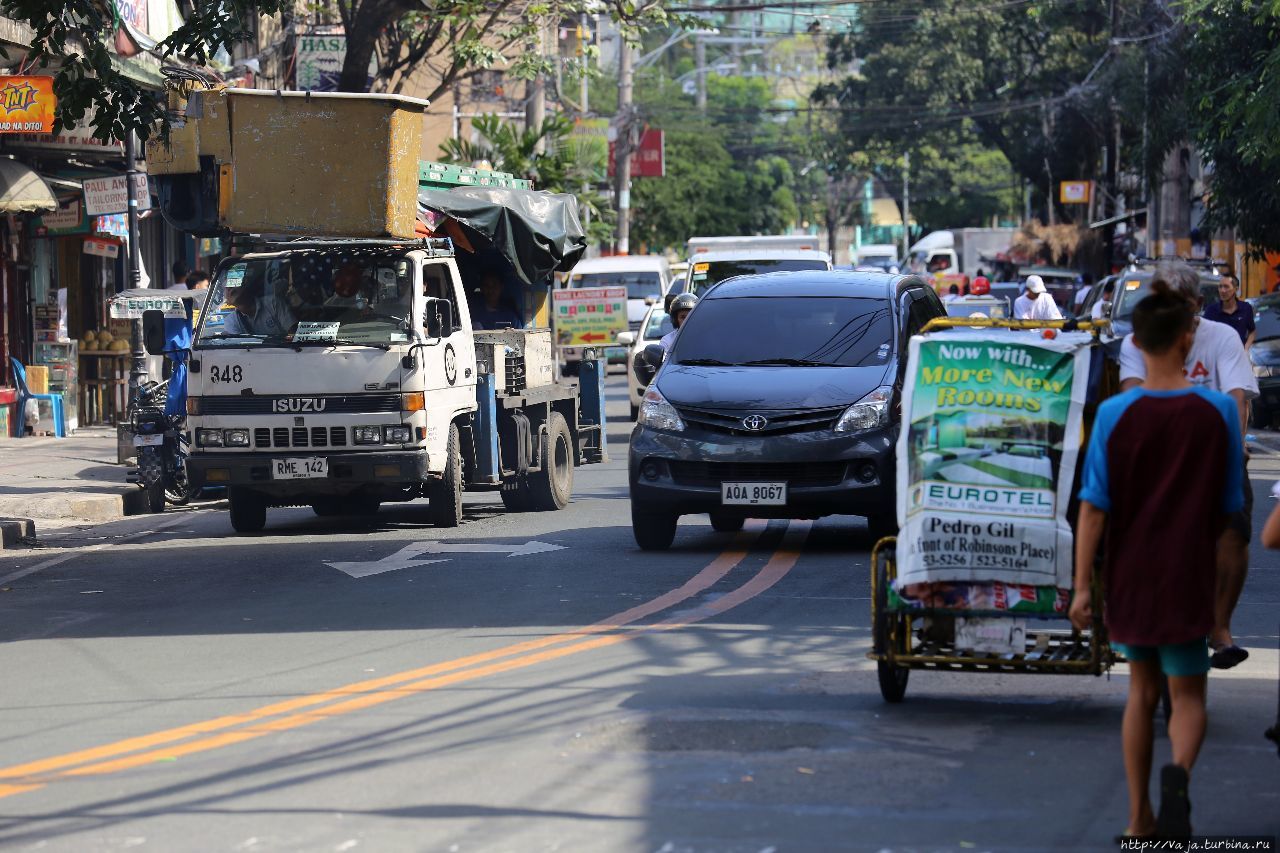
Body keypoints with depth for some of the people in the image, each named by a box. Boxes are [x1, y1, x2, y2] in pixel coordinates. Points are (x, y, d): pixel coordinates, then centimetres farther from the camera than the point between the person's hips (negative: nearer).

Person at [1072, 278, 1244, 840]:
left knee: (1141, 691, 18)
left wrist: (1081, 586, -6)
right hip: (1187, 581, -1)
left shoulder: (1114, 414, -7)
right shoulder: (1218, 410, -7)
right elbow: (1228, 507, 1)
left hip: (1128, 579, 1)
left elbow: (1093, 506, -9)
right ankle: (1178, 772, -26)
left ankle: (1139, 816, 20)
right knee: (1188, 696, 6)